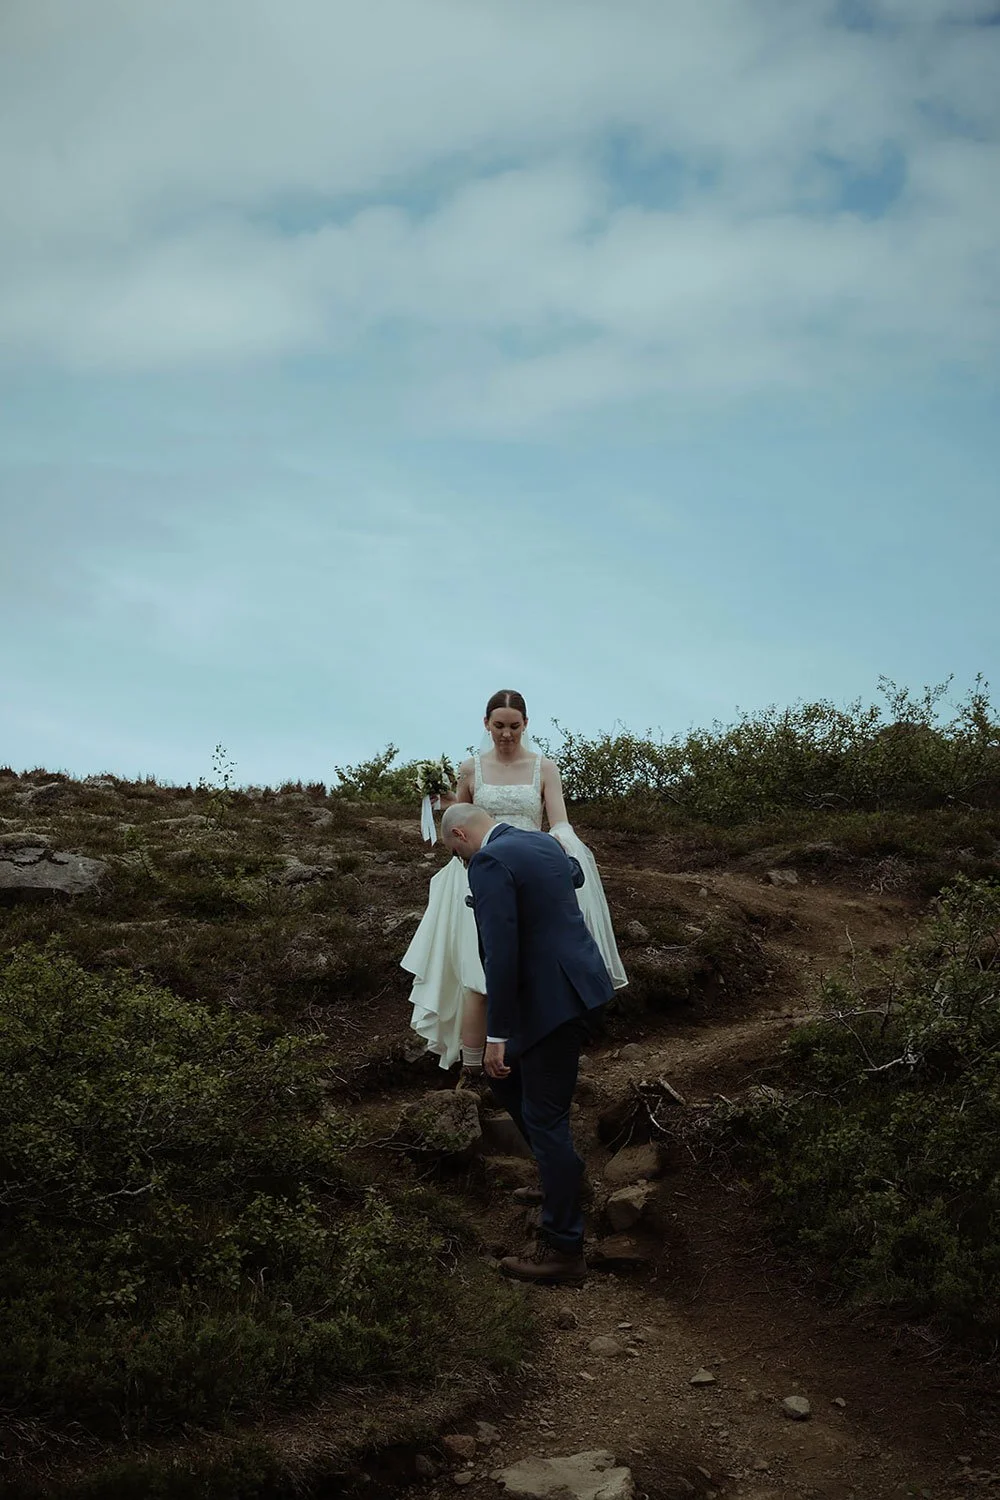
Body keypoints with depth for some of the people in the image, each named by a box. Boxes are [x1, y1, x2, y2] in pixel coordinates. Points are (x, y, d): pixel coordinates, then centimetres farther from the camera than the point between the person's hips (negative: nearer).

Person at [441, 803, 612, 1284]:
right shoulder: (543, 844, 12)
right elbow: (575, 874, 37)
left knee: (546, 1120, 0)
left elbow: (501, 955, -23)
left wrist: (497, 1036, -18)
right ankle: (557, 1172, 30)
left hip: (553, 1000, -10)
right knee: (505, 1076, 24)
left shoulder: (489, 862, -16)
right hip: (578, 986, 10)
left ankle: (563, 1249, 8)